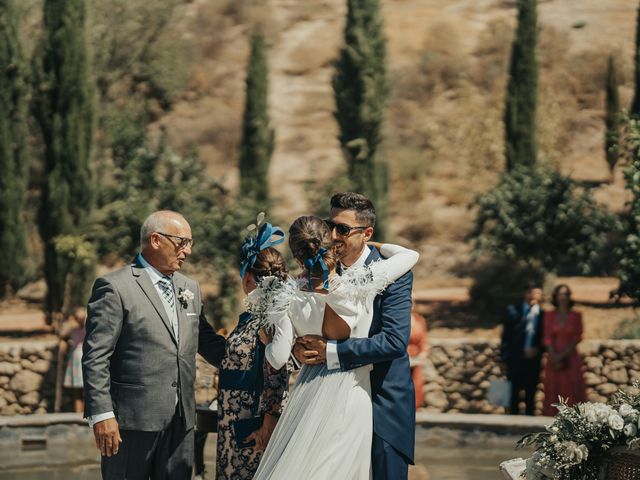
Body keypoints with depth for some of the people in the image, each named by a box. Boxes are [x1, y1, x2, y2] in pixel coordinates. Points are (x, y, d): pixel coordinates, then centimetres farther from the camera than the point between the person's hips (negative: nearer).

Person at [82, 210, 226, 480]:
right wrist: (101, 415, -16)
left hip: (181, 421, 7)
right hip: (131, 421, -7)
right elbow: (95, 358, -10)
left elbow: (207, 343, 24)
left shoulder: (189, 289, 16)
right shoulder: (115, 287, -7)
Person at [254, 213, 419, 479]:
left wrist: (266, 341, 13)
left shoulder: (291, 300, -11)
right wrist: (374, 245, 12)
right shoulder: (360, 284, -16)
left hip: (310, 393, 0)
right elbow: (410, 255, -5)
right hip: (352, 393, 0)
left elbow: (278, 358, -9)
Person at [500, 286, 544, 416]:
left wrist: (537, 350, -11)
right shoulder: (513, 311, 3)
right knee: (514, 394, 2)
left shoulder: (543, 315, 2)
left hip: (533, 360, 0)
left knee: (530, 396, 6)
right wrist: (504, 358, -3)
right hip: (515, 360, 0)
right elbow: (506, 336, 2)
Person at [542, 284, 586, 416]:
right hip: (553, 360, 2)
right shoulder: (549, 316, 6)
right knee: (553, 392, 1)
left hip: (571, 359, -2)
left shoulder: (576, 316, 2)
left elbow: (577, 338, -3)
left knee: (571, 393, -5)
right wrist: (554, 357, -12)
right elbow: (548, 338, 2)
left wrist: (562, 355, -11)